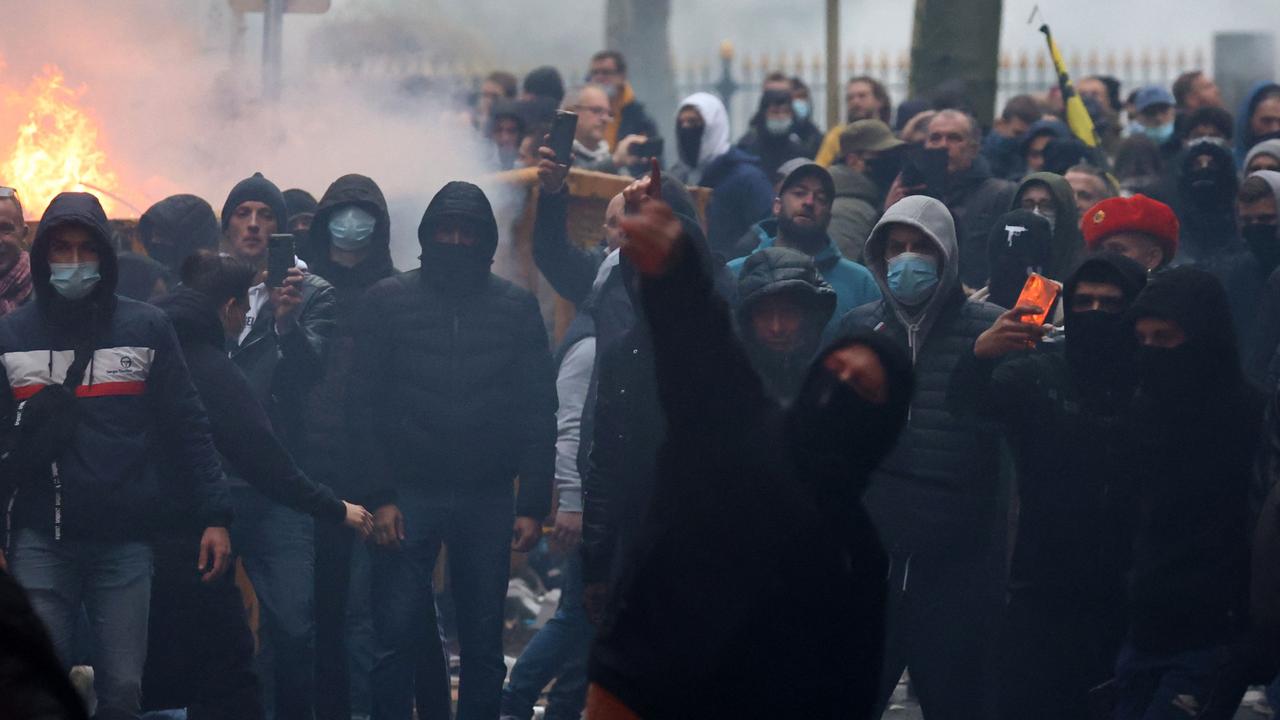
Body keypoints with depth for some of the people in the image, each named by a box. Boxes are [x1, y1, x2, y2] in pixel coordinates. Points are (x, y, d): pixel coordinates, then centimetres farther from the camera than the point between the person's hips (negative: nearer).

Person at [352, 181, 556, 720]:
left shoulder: (516, 307, 8)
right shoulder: (388, 301, 4)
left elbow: (538, 411, 5)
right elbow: (365, 405, 0)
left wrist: (533, 503, -3)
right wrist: (379, 495, -8)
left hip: (487, 499, 1)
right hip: (409, 494, -1)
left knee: (484, 647, 5)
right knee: (397, 640, -3)